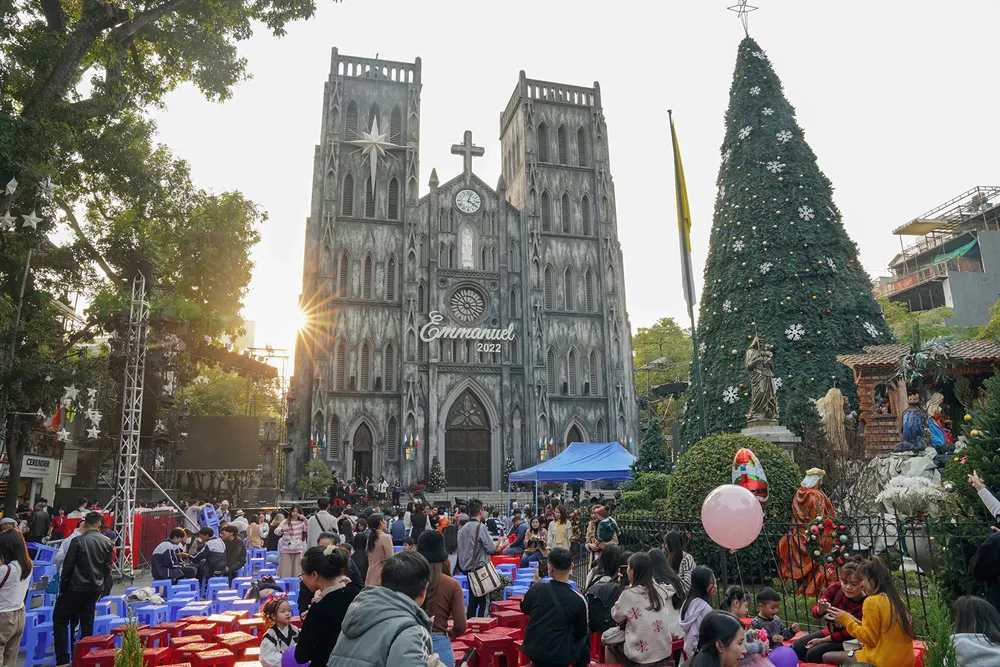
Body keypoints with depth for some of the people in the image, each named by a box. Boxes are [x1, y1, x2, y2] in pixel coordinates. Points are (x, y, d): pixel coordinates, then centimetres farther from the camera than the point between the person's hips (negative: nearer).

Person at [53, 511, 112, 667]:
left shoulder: (78, 541, -12)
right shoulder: (107, 543, 2)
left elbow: (68, 566, -10)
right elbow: (107, 568, 7)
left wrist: (62, 587, 0)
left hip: (76, 587, -5)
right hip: (95, 588, 5)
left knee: (60, 621, 6)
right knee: (87, 623, 12)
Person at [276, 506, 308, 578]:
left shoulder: (301, 523, 5)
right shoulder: (286, 522, 0)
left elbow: (307, 530, -10)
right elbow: (276, 531, -11)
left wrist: (305, 520, -23)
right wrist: (283, 530, -32)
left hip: (298, 551, 2)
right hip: (286, 551, -2)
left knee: (296, 572, 4)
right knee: (285, 572, -2)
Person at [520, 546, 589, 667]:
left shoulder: (536, 589, -13)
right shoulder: (578, 600, -20)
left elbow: (525, 609, 8)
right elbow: (582, 632, -3)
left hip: (531, 650, 3)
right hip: (558, 657, -3)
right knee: (586, 635, 22)